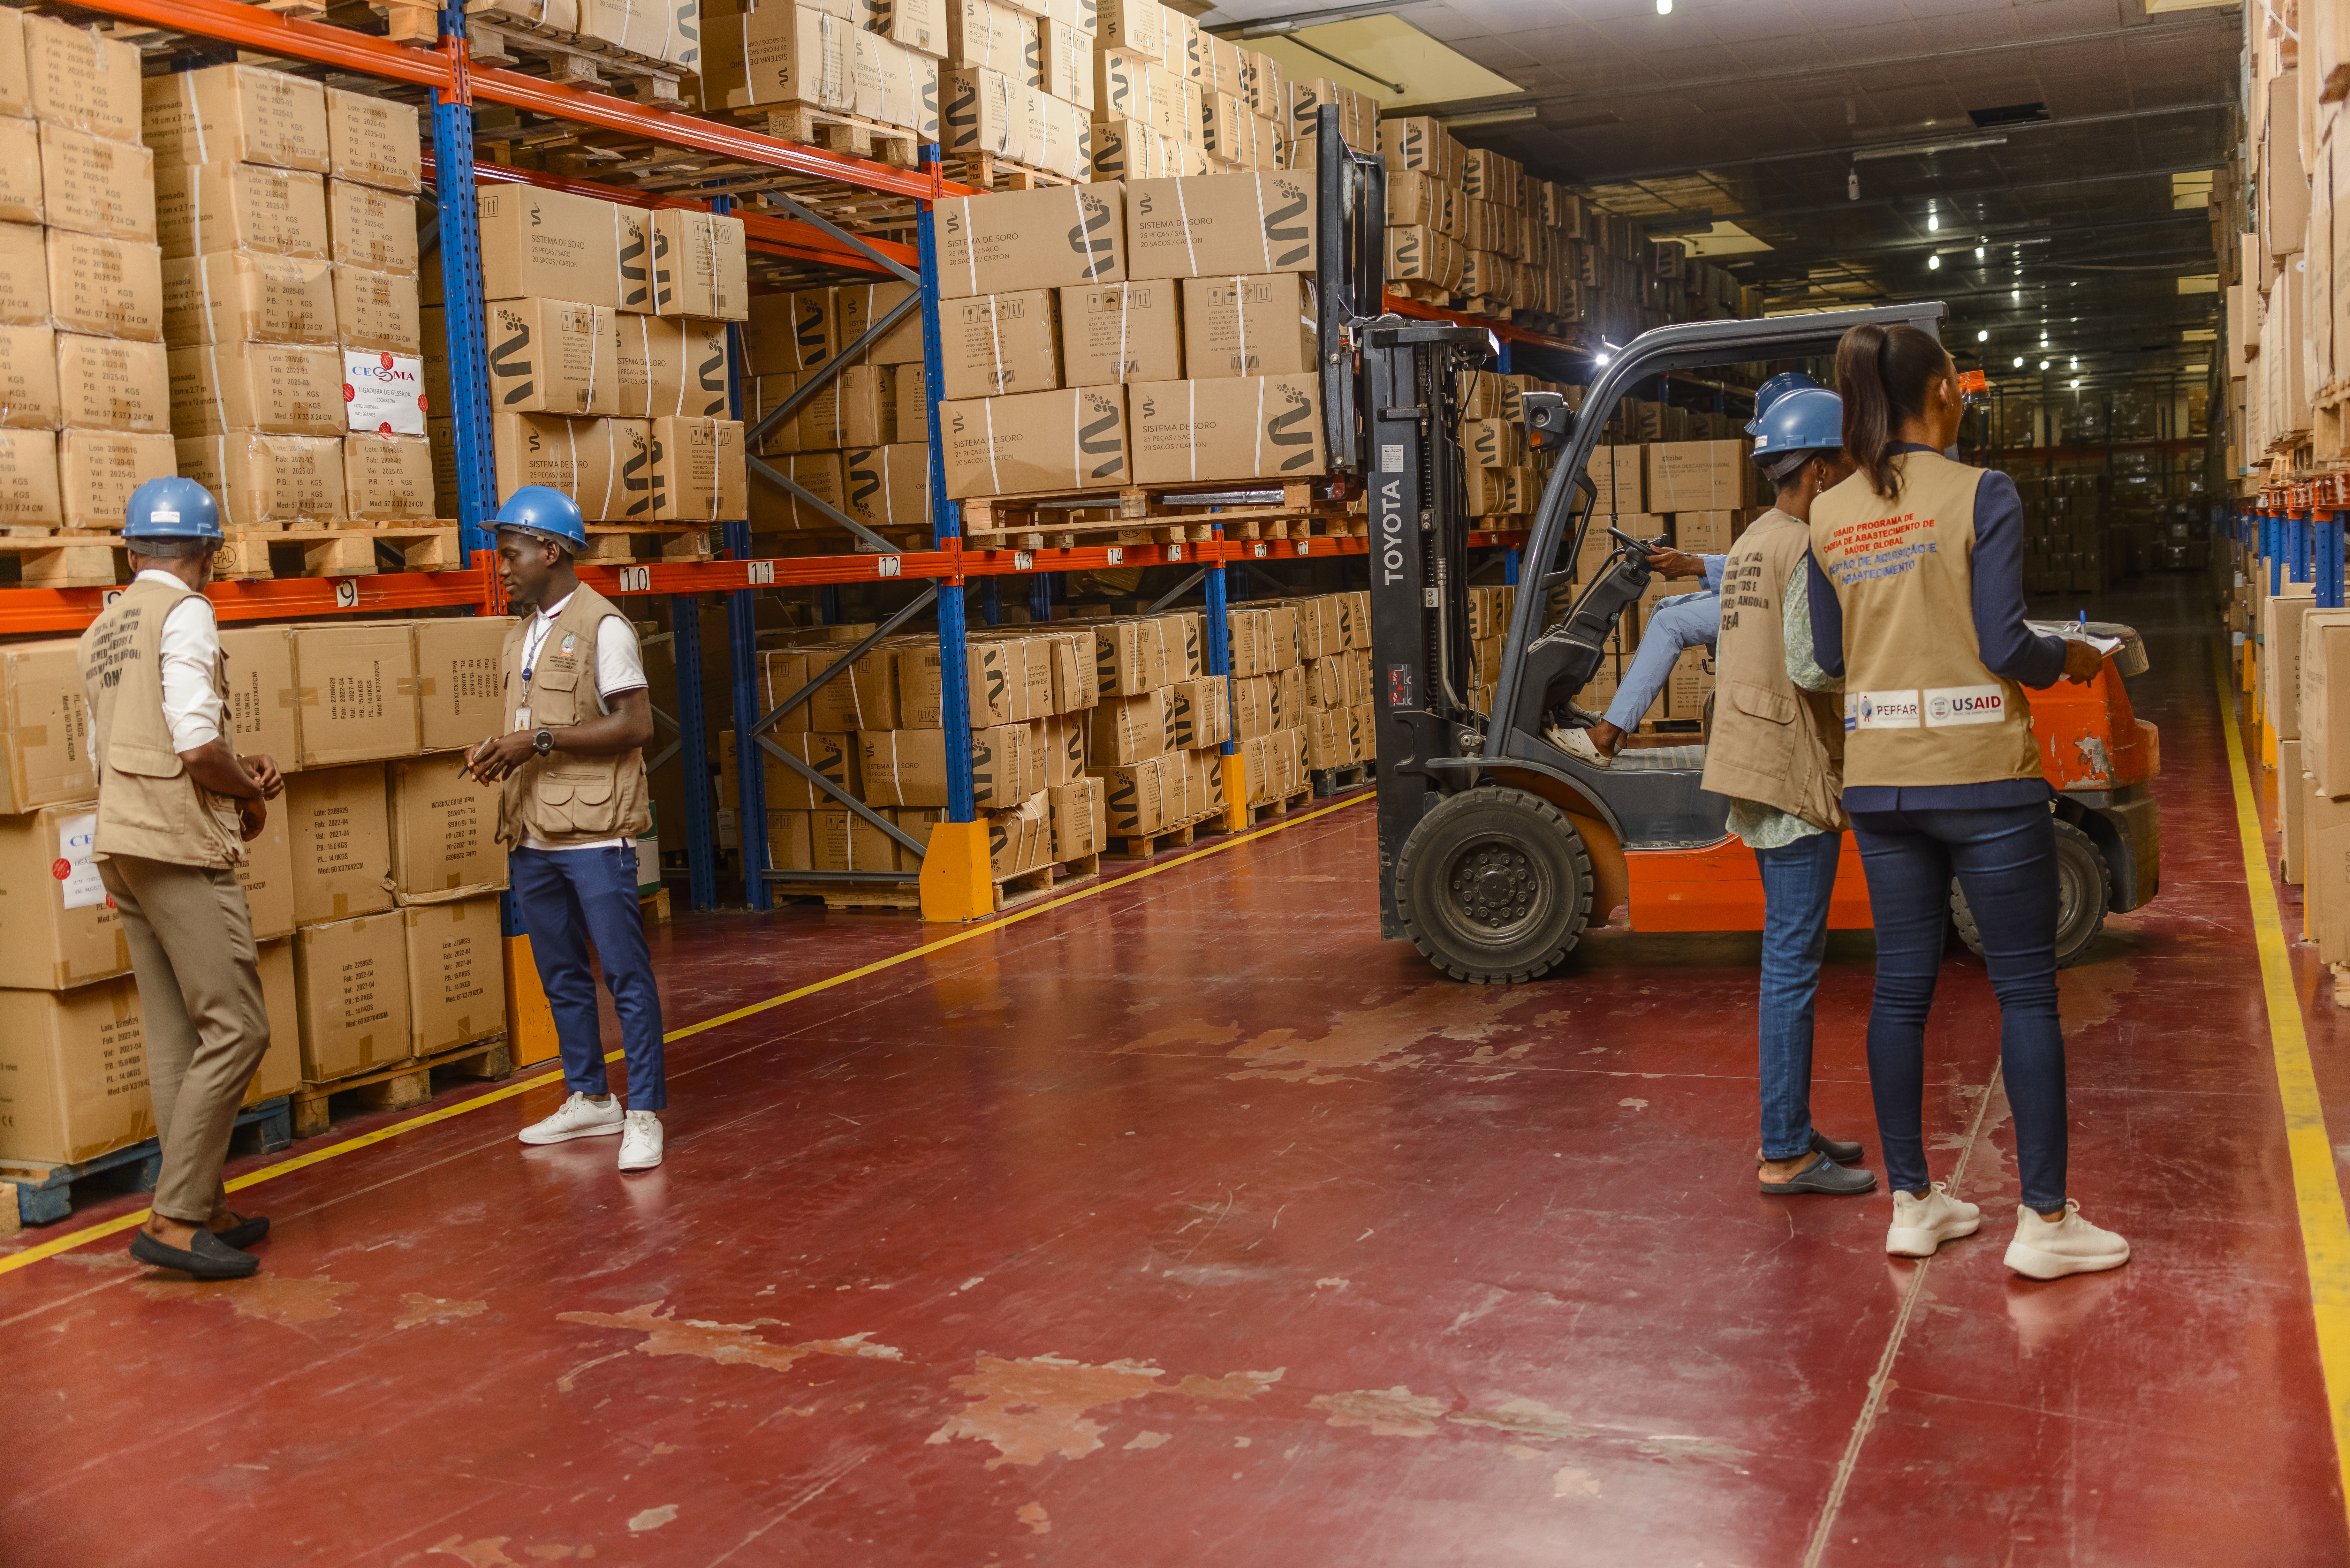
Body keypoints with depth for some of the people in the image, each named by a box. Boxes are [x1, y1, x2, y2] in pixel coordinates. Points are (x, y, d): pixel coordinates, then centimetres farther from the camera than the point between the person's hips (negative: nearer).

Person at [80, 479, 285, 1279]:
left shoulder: (100, 632, 18)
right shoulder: (185, 613, -9)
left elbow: (109, 754, 20)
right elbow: (198, 742, -19)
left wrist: (231, 773, 17)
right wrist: (249, 794, 0)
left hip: (123, 848, 9)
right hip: (181, 848, -9)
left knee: (175, 1039, 11)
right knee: (235, 1031, -7)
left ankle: (202, 1207, 15)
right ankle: (175, 1218, -7)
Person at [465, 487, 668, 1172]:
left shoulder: (601, 626, -7)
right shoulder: (521, 638, 17)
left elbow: (636, 725, -14)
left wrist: (540, 740, -17)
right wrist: (498, 751, 4)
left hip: (594, 832, -8)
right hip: (533, 834, 8)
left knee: (625, 973, -4)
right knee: (561, 976, 14)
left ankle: (644, 1112, 1)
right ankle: (589, 1099, 25)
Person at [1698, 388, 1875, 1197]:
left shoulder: (1751, 544, 17)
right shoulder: (1809, 545, -13)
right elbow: (1811, 662, -24)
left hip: (1756, 772, 10)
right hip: (1797, 775, -10)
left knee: (1789, 956, 16)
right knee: (1794, 962, -6)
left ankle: (1792, 1130, 24)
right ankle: (1785, 1155, -1)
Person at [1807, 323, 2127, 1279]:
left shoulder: (1829, 518, 6)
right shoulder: (1981, 495, -10)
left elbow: (1829, 655, 10)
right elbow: (2005, 645, -13)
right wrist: (2070, 659, 6)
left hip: (1880, 780, 5)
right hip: (1983, 772, -5)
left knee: (1902, 987, 11)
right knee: (2026, 990, 3)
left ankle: (1912, 1203, 18)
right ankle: (2044, 1220, 7)